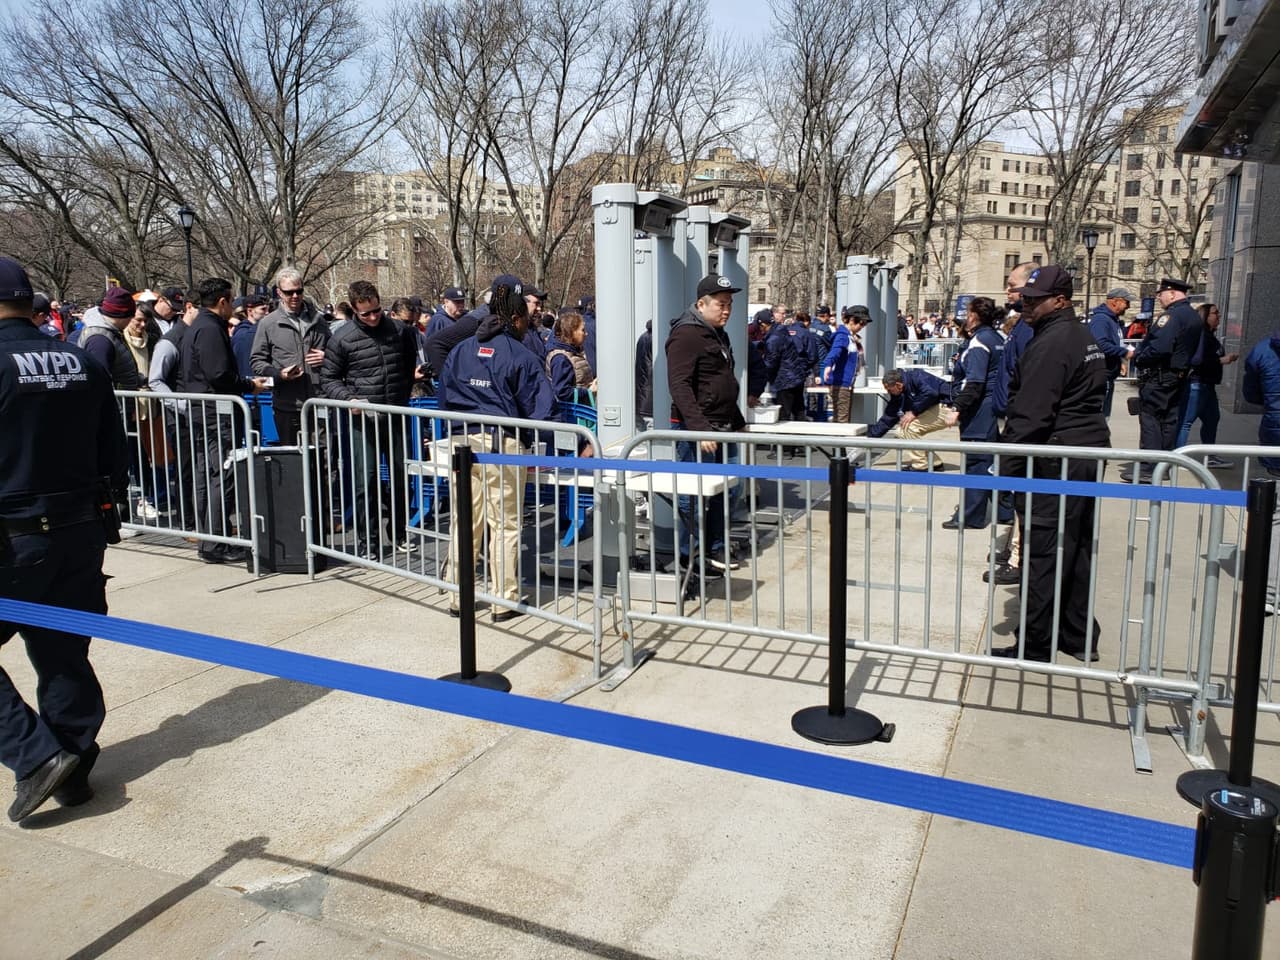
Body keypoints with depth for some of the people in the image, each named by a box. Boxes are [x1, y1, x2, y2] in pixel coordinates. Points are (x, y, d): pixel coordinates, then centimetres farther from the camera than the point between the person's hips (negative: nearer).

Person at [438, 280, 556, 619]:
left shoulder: (460, 350, 11)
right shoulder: (520, 355, -6)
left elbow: (444, 400, 16)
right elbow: (539, 407, -6)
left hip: (465, 442, 5)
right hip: (503, 444, -5)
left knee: (466, 521, 12)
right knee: (505, 524, 4)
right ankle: (506, 599, 12)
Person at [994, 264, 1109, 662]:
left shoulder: (1050, 344, -16)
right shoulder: (1083, 336, 16)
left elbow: (1030, 415, -22)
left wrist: (1008, 468, -19)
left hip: (1056, 459, -11)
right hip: (1090, 449, 11)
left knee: (1044, 554, -4)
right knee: (1076, 549, 17)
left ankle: (1036, 648, 4)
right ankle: (1079, 637, 28)